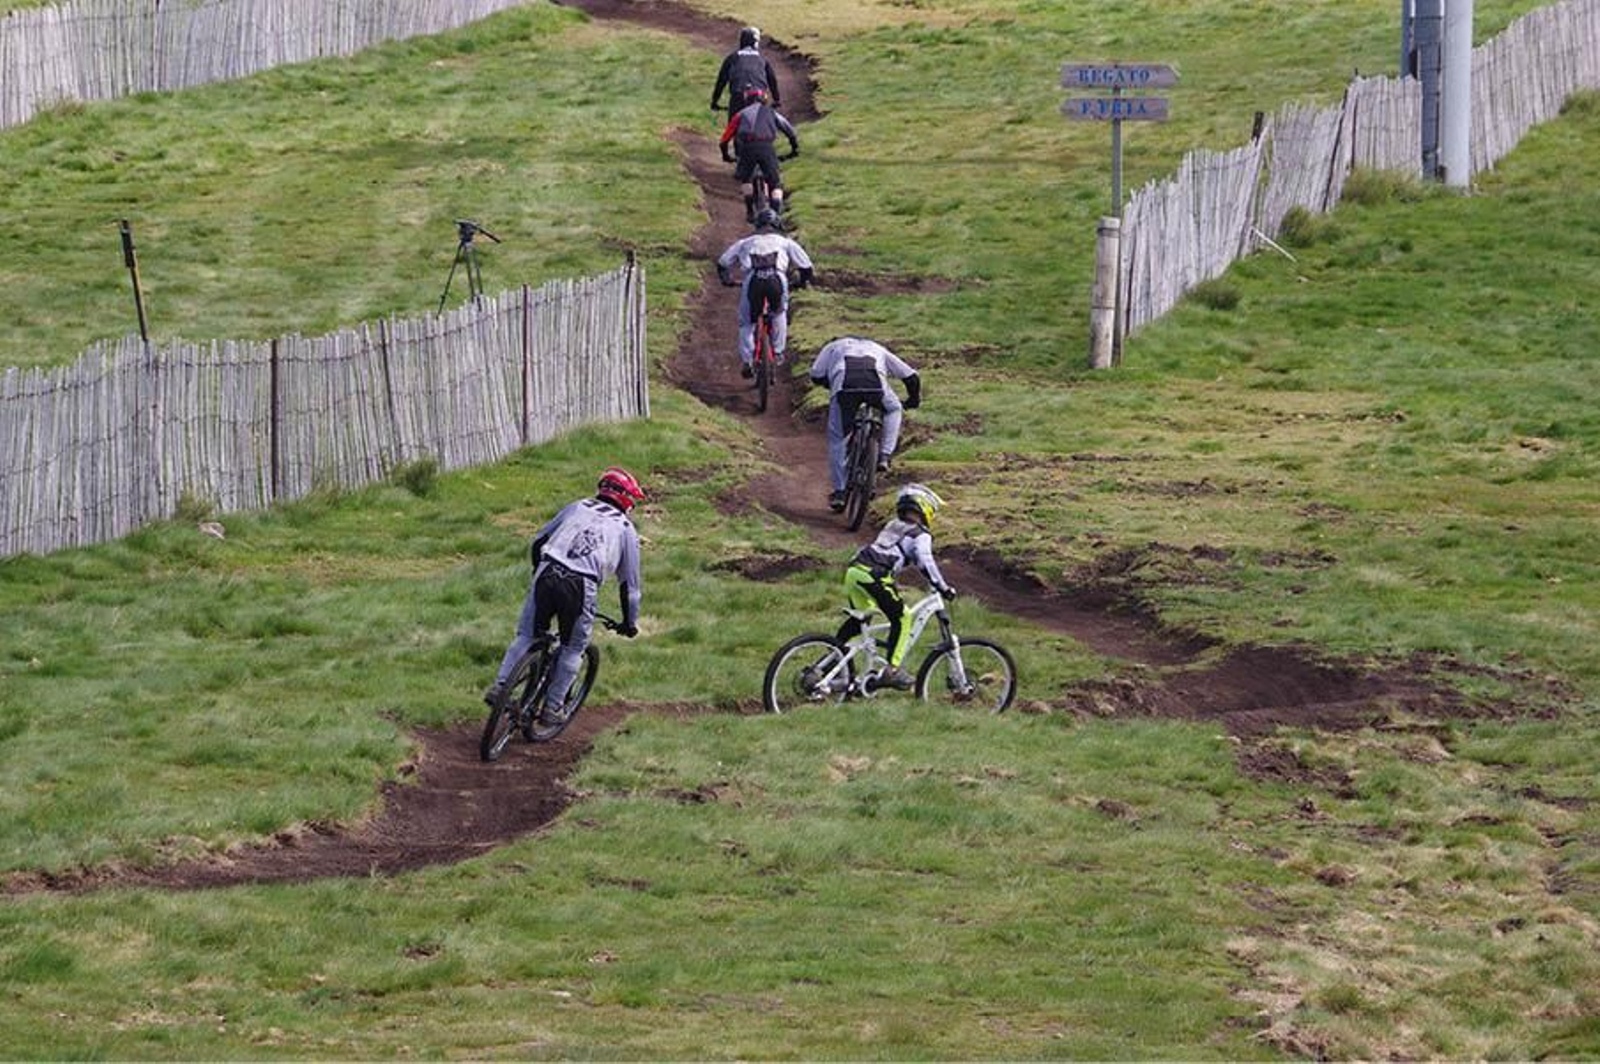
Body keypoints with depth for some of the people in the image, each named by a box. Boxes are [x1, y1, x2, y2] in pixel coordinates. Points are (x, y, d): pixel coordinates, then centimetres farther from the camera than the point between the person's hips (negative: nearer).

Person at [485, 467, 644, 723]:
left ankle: (500, 687, 2)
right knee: (573, 649, 17)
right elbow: (630, 582, 22)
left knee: (526, 636, 15)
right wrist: (630, 623, 33)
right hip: (581, 587, -2)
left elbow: (537, 543, 24)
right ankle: (552, 707, 15)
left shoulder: (576, 508, 25)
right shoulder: (625, 529, 20)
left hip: (547, 576, 2)